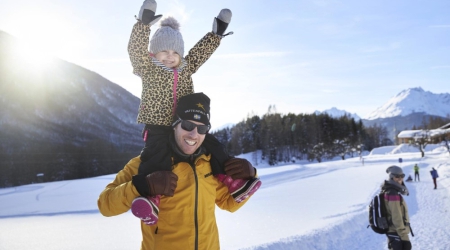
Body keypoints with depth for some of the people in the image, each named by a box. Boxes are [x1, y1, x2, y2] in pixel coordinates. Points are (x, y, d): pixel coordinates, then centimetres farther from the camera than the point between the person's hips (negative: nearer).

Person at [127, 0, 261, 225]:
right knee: (158, 153, -31)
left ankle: (234, 182, -6)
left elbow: (202, 50, 19)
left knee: (211, 144, -7)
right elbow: (136, 49, -12)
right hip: (157, 127, -5)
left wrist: (217, 34, 13)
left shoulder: (187, 67, 15)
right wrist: (143, 23, -24)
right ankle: (151, 198, -42)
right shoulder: (147, 68, 2)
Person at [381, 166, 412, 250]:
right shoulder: (393, 195, -22)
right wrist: (405, 238, -22)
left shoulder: (387, 192, 8)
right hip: (397, 234, -10)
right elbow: (397, 219, -25)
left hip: (391, 231, 10)